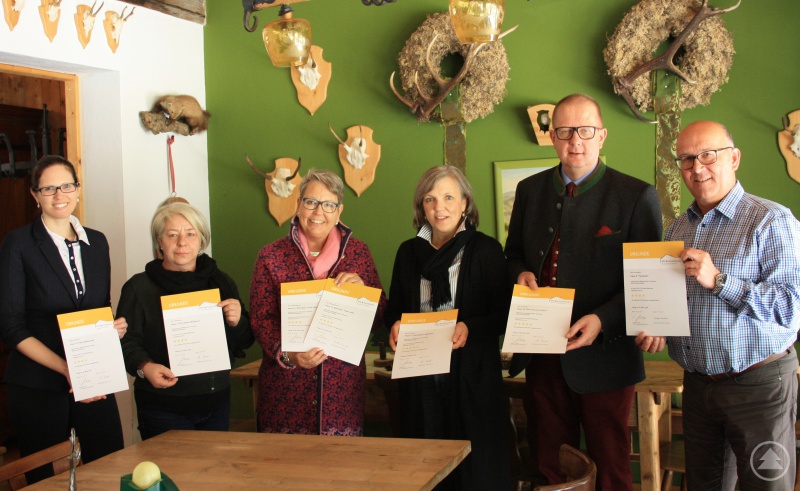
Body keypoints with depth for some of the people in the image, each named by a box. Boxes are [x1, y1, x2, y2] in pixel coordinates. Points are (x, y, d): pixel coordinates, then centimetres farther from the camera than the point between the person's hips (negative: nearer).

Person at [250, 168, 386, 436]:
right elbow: (262, 320, -1)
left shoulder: (358, 252, 7)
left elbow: (379, 319, 8)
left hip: (343, 387, 1)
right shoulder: (271, 255, 3)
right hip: (285, 386, -1)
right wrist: (287, 355, -18)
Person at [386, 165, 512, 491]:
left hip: (472, 377, -3)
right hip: (420, 378, 3)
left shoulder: (486, 250, -2)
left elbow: (504, 314, -4)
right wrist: (396, 324, -6)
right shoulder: (409, 252, 9)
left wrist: (470, 328, -20)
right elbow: (394, 309, 16)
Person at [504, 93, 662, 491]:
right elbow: (513, 253, 18)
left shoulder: (637, 197, -8)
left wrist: (602, 320, -23)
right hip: (542, 356, 4)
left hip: (602, 357, -4)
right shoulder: (529, 190, 7)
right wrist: (521, 273, -6)